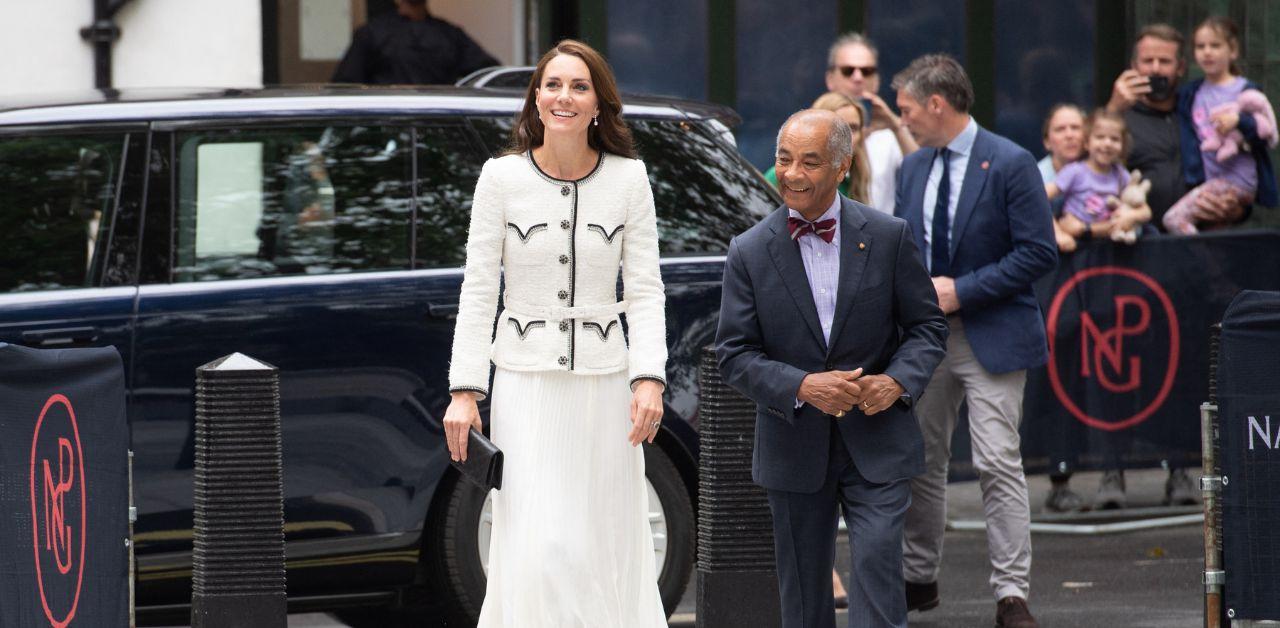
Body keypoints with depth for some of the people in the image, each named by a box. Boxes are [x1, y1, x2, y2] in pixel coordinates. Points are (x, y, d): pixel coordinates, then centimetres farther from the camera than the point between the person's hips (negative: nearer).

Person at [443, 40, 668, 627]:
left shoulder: (628, 179, 2)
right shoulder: (501, 177, -1)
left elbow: (645, 291, 2)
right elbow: (477, 292, 1)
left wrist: (648, 379, -10)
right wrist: (464, 391, -5)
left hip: (604, 388, 2)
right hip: (526, 386, -1)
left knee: (607, 550, 5)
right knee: (539, 551, -10)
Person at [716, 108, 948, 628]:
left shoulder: (888, 238, -1)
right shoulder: (750, 252, -2)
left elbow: (927, 325, 4)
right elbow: (735, 354, -4)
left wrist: (898, 381, -15)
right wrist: (801, 387, -20)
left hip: (877, 443, -1)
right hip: (794, 447, 1)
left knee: (877, 567, -12)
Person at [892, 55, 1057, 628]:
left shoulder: (1010, 165, -10)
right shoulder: (914, 167, 11)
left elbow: (1039, 253, -13)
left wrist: (962, 290, -16)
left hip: (992, 337, -6)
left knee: (999, 464, -10)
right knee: (920, 462, 11)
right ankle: (918, 578, 24)